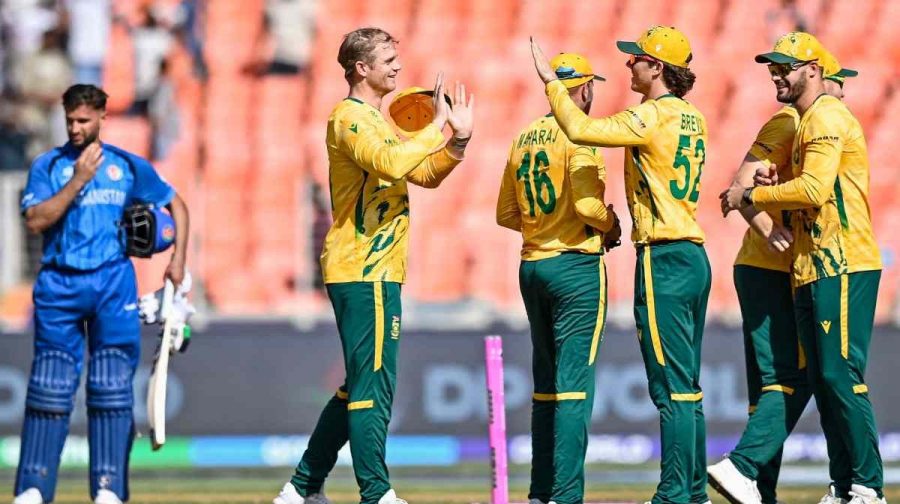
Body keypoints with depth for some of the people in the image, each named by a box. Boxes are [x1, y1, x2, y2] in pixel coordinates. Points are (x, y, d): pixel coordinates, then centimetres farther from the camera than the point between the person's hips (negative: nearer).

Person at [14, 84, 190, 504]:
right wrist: (78, 180, -12)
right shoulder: (48, 165, 6)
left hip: (113, 283, 1)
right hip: (59, 283, 0)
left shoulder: (128, 166, 10)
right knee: (50, 383, -5)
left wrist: (178, 259, 11)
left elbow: (176, 204, 21)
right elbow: (35, 221, -7)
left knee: (111, 384, -6)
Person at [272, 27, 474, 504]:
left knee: (360, 386, 14)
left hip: (373, 272, 10)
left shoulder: (377, 121, 21)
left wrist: (459, 140, 5)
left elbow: (425, 174, 21)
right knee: (373, 387, -10)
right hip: (365, 272, -10)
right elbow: (392, 163, -29)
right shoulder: (350, 118, -11)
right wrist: (437, 125, -20)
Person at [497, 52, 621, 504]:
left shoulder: (525, 138, 11)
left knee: (545, 383, 14)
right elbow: (587, 204, -22)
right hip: (575, 266, -7)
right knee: (574, 384, -8)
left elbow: (506, 213, 14)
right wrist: (610, 226, -3)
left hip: (532, 265, 7)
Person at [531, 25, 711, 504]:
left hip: (664, 260, -9)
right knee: (686, 386, 12)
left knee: (671, 388, -9)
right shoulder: (692, 119, 13)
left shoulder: (652, 116, -12)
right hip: (694, 255, 9)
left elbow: (580, 129, -18)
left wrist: (550, 81, -7)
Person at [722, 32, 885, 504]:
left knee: (842, 375, -13)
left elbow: (815, 189, -21)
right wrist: (772, 189, 7)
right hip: (812, 270, 11)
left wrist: (751, 196, -12)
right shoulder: (808, 122, 22)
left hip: (843, 268, -11)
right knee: (821, 380, 9)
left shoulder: (826, 117, -10)